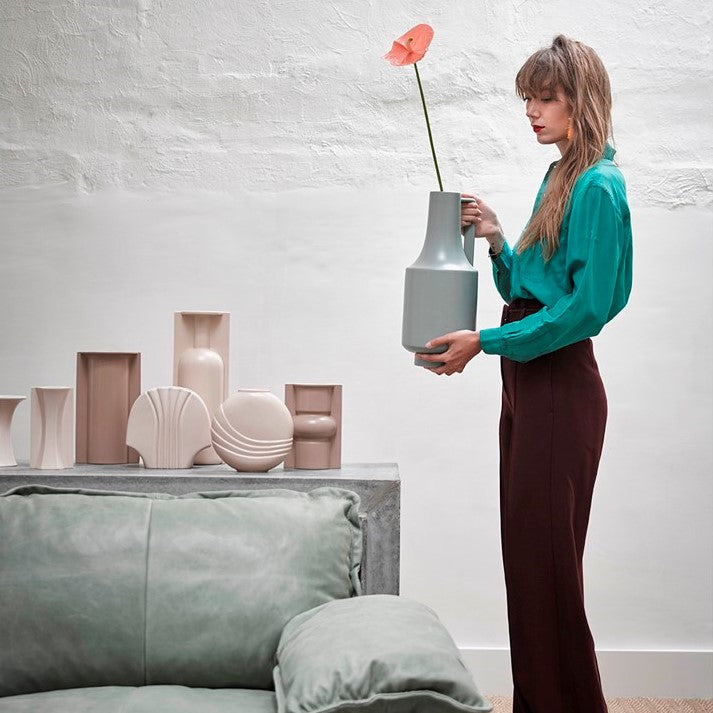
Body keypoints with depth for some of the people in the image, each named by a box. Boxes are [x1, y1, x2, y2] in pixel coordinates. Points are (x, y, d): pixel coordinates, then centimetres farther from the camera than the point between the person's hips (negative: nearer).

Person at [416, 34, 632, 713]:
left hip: (562, 387, -9)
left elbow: (587, 305, -20)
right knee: (524, 550, 13)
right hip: (527, 382, 9)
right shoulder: (558, 177, 15)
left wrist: (485, 341, -17)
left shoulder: (597, 187, -13)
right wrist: (497, 241, 2)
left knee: (547, 556, -3)